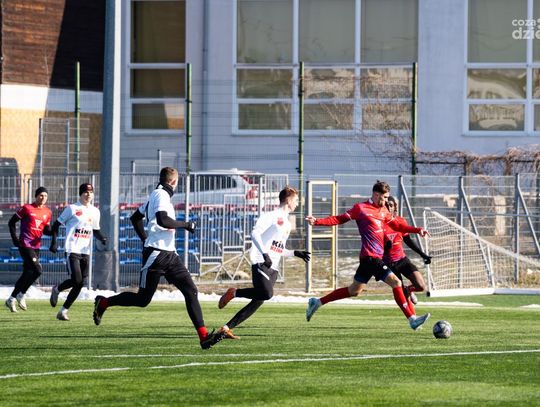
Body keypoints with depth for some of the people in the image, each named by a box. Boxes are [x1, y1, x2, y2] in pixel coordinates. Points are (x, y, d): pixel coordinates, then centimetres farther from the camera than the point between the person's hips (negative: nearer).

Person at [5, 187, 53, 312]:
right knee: (37, 270, -18)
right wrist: (15, 238, -7)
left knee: (27, 274, 8)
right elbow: (12, 222, 2)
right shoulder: (26, 208, -5)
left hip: (36, 246, 6)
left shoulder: (47, 212, 11)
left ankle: (12, 299, 19)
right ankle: (21, 295, -4)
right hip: (25, 244, -6)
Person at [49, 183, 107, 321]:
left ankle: (63, 311, 11)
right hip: (72, 250, -6)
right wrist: (54, 243, -9)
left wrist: (102, 238, 1)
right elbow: (57, 224, 1)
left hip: (85, 252, 6)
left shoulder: (95, 211, 13)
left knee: (80, 284, 2)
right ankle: (57, 290, 14)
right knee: (76, 280, -17)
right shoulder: (72, 208, -3)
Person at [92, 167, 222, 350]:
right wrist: (185, 224, -14)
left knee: (190, 291, -4)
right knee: (142, 299, 1)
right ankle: (103, 303, 21)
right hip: (156, 255, -9)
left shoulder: (156, 195, 17)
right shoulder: (161, 195, -11)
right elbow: (163, 221, -27)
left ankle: (203, 336, -11)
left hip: (169, 254, 9)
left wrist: (146, 240, 26)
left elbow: (135, 218, 26)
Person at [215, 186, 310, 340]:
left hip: (273, 267, 9)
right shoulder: (272, 216, -2)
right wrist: (265, 254, -22)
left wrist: (296, 253, 21)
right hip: (261, 263, -9)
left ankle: (227, 328, -1)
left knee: (258, 301, -2)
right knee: (267, 293, -28)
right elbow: (255, 233, -13)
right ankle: (233, 293, -7)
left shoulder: (286, 223, 25)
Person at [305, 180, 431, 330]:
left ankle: (317, 303, 22)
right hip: (371, 256, -9)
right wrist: (317, 222, -12)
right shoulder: (361, 208, -6)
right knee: (396, 283, -12)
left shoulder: (383, 211, 17)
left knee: (355, 290, 13)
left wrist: (417, 230, 15)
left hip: (377, 256, 9)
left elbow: (396, 225, 24)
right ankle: (412, 319, -11)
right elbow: (340, 219, -3)